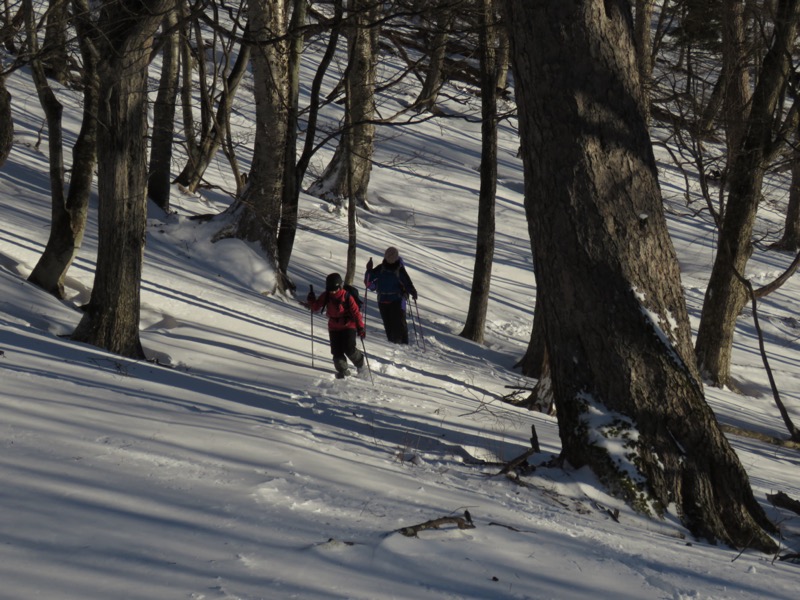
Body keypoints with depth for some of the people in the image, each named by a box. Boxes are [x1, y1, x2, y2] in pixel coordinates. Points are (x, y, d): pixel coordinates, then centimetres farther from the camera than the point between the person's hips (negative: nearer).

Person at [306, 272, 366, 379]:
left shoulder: (347, 297, -17)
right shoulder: (326, 296, -5)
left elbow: (356, 312, -13)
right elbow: (316, 307, 1)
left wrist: (361, 327, -16)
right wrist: (311, 301, -20)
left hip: (348, 326, -4)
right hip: (334, 328, 4)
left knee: (349, 349, -12)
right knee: (337, 351, -1)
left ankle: (360, 363, 16)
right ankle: (342, 370, 15)